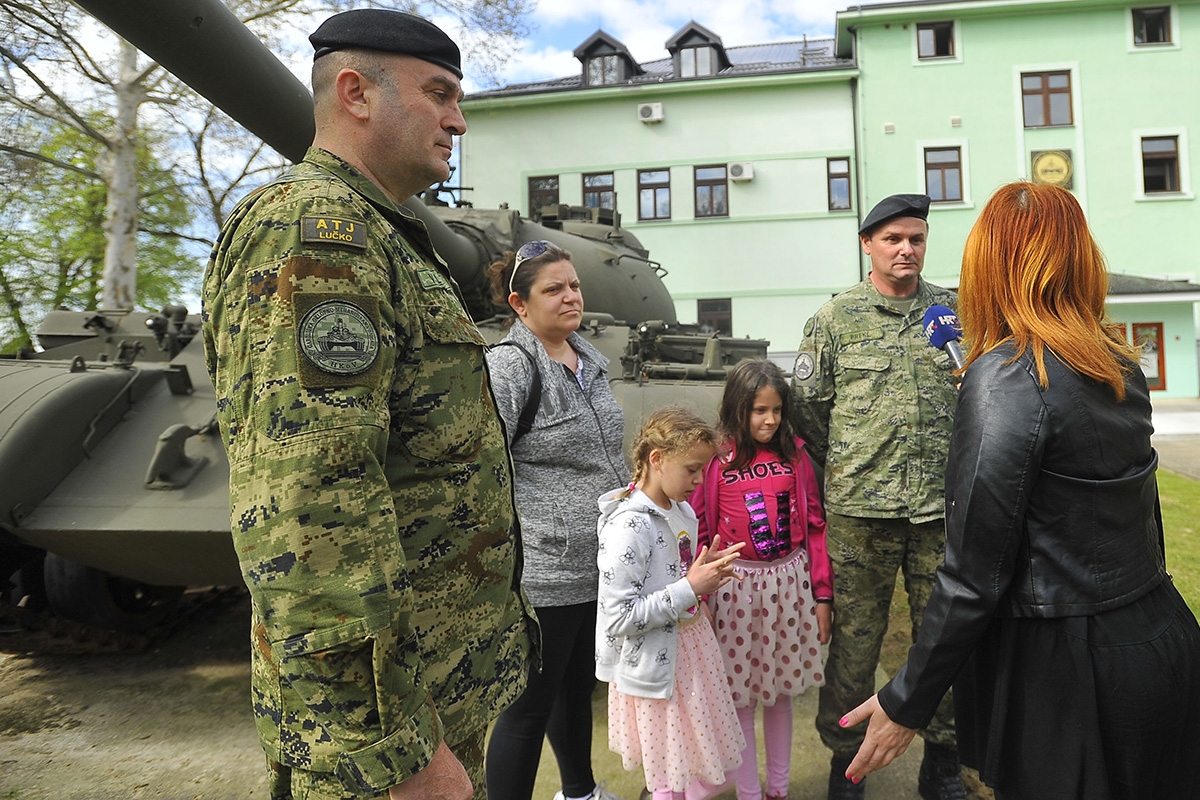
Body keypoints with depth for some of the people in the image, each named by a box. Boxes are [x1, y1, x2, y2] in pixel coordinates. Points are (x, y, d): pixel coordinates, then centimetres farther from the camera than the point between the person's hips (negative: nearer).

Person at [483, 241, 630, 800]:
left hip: (600, 562, 8)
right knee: (531, 705, 4)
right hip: (544, 573, -8)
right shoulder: (509, 365, -15)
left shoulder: (590, 360, 10)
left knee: (579, 685, 24)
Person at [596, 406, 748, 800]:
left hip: (689, 646, 8)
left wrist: (705, 569, -3)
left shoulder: (681, 510, 2)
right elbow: (619, 618, -26)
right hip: (656, 665, -8)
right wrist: (690, 587, -25)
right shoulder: (630, 525, -25)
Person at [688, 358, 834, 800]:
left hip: (790, 582, 3)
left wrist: (822, 595, 4)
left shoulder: (795, 456, -1)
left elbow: (815, 527, 4)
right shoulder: (716, 461, -9)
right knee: (741, 696, 10)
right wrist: (699, 602, -9)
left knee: (780, 690, 17)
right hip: (737, 586, -3)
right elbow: (698, 534, -6)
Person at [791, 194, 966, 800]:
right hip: (860, 512, -2)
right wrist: (845, 472, 6)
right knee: (854, 641, 6)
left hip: (943, 507, 3)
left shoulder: (954, 313, 9)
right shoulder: (835, 318, 1)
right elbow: (808, 405, 4)